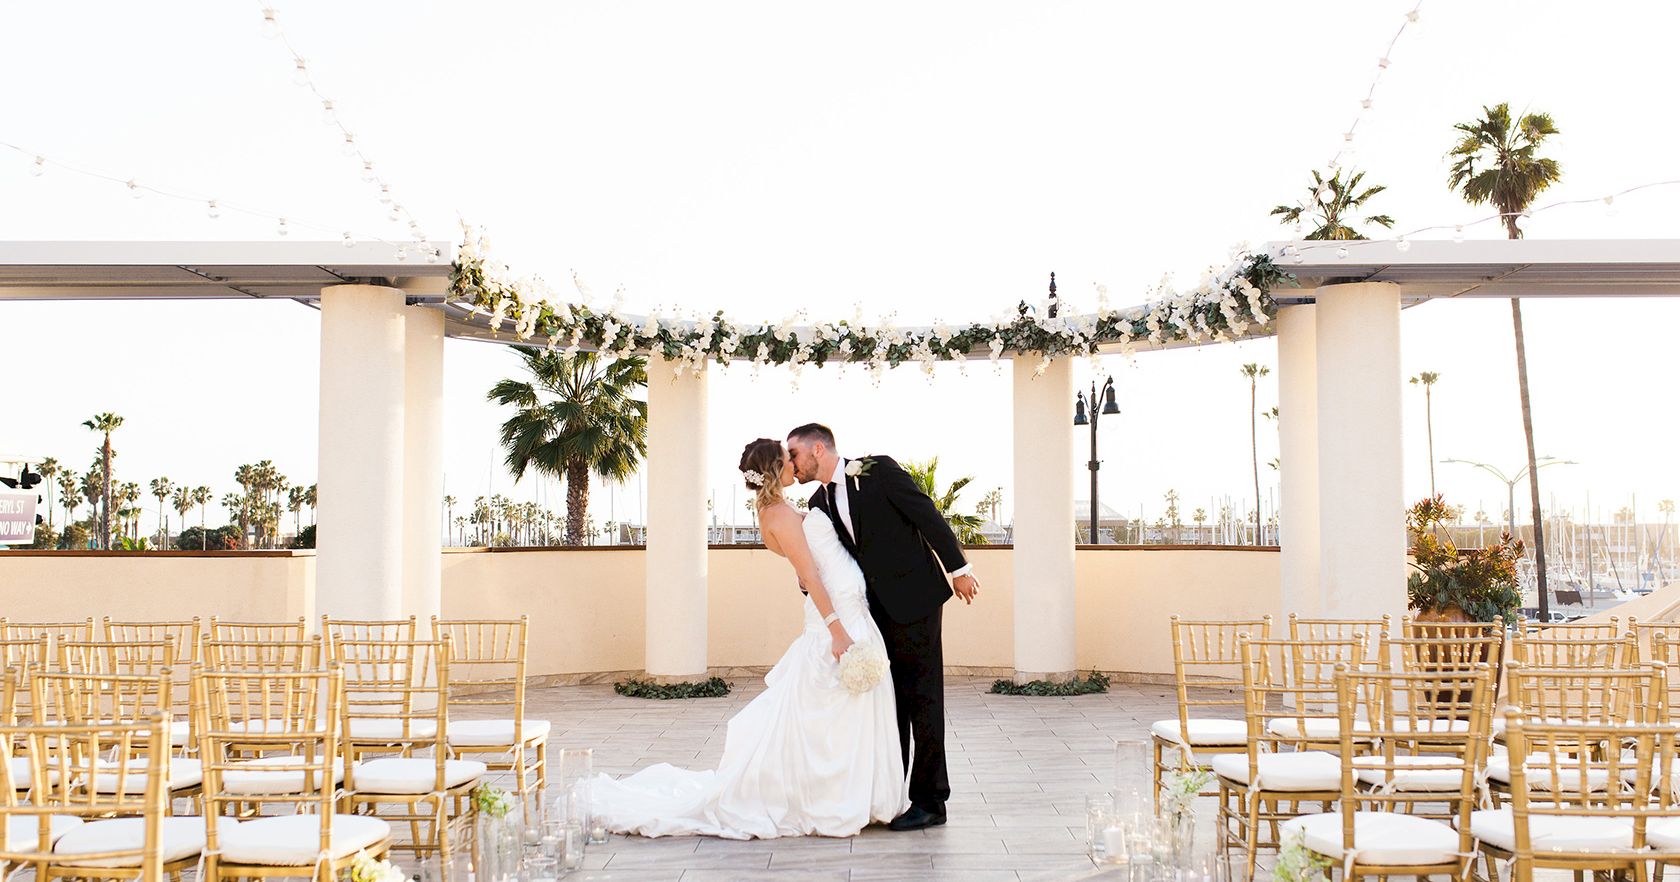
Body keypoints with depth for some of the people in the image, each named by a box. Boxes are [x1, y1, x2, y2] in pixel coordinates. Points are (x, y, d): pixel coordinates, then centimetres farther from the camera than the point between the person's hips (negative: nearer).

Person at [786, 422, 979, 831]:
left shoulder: (879, 470, -9)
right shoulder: (819, 503, 10)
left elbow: (928, 515, -8)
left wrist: (957, 568, -8)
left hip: (914, 598, -7)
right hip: (876, 609, 7)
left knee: (922, 698, -2)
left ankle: (930, 801, 4)